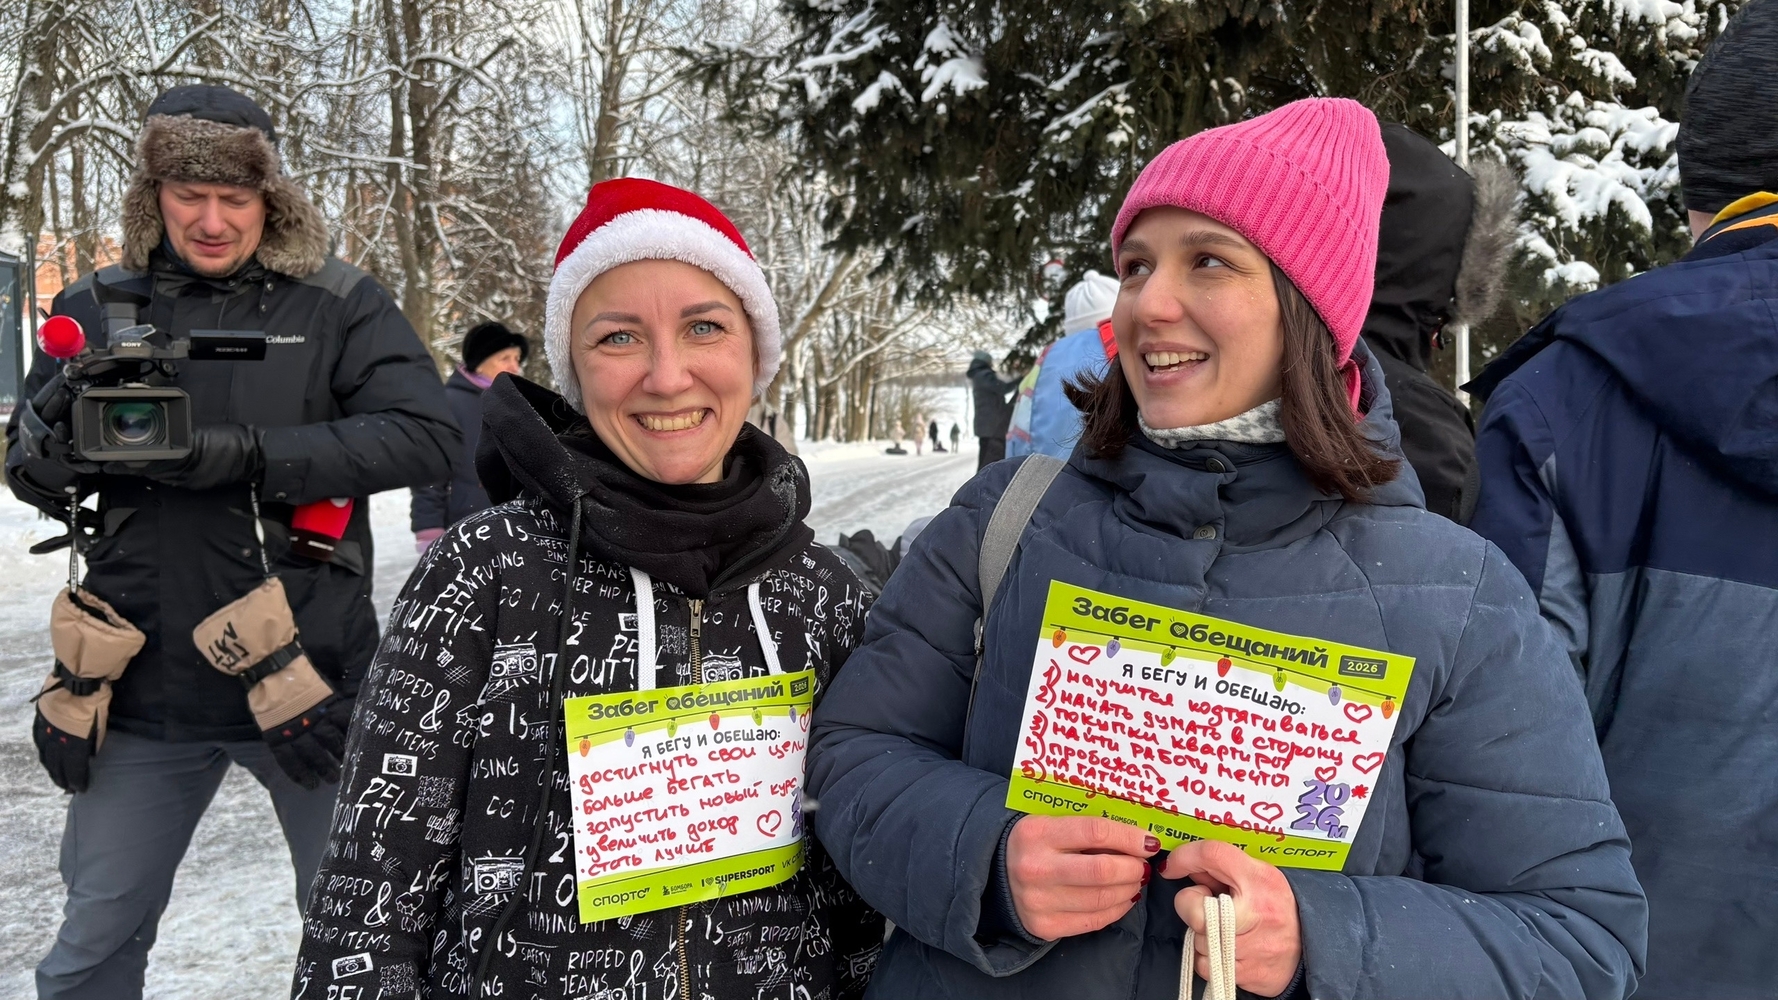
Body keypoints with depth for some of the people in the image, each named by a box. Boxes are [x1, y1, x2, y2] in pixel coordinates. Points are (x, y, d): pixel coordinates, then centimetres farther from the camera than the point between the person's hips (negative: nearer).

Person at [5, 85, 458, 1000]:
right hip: (144, 685, 3)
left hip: (307, 674, -2)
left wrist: (244, 454, -24)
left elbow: (425, 437, -16)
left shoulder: (338, 303, -5)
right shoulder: (100, 307, 3)